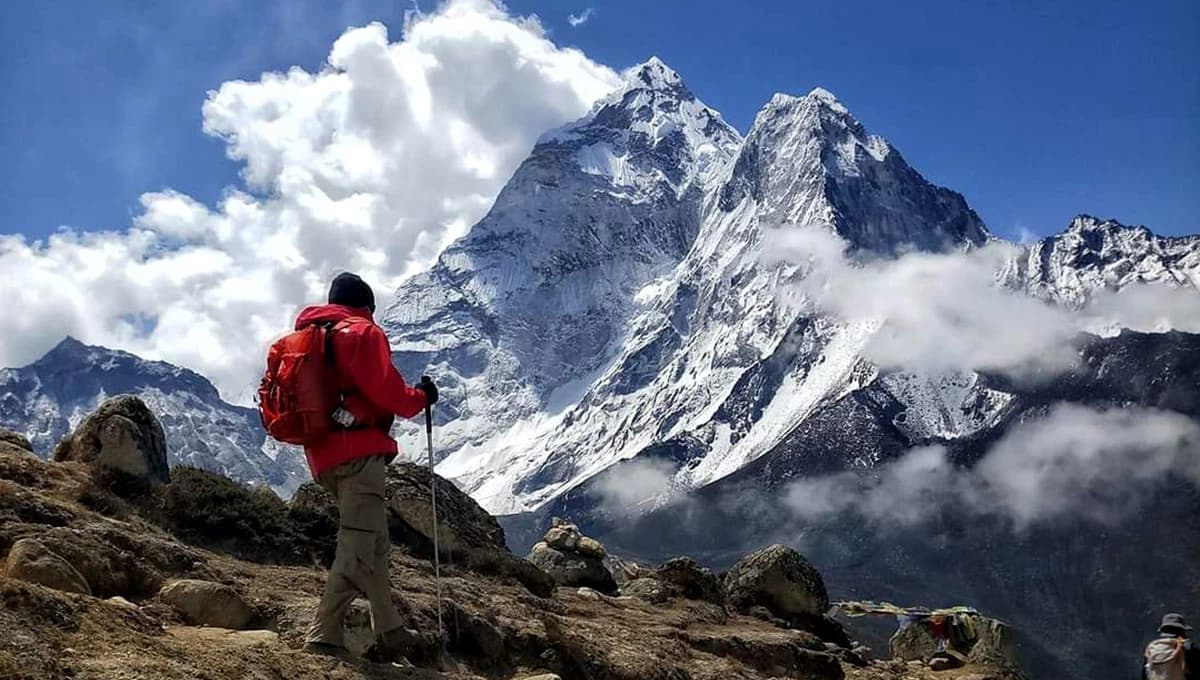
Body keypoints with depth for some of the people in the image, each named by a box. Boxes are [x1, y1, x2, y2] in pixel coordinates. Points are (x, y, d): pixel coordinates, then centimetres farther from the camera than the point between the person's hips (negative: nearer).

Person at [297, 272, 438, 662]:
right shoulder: (363, 332, -4)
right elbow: (385, 390, -14)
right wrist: (420, 397, 2)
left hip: (323, 456, 9)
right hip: (359, 453, -9)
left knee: (375, 544, 16)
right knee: (357, 548, -10)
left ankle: (391, 635, 19)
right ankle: (324, 637, -18)